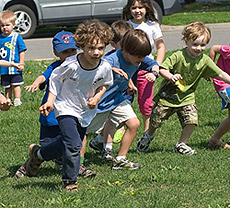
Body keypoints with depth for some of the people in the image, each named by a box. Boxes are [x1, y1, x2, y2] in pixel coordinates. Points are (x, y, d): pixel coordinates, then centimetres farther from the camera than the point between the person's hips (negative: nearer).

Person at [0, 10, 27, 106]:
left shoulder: (17, 37, -5)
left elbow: (22, 51, -3)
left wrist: (21, 64, -8)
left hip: (15, 67, -4)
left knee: (15, 85, -2)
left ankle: (17, 100, 3)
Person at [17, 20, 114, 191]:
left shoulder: (105, 68, -16)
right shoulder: (71, 65, -27)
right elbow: (55, 79, -8)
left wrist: (97, 98, -11)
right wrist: (50, 101, -14)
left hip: (86, 111, 5)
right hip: (66, 108, -5)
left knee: (66, 145, 16)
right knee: (73, 144, -22)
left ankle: (38, 154, 42)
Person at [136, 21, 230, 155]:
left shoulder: (204, 61, -9)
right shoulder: (178, 57, -20)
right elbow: (162, 69, -19)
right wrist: (171, 76, -37)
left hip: (187, 97, 3)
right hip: (168, 96, -3)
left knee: (192, 120, -16)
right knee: (155, 121, 8)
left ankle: (182, 144, 9)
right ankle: (149, 135, 44)